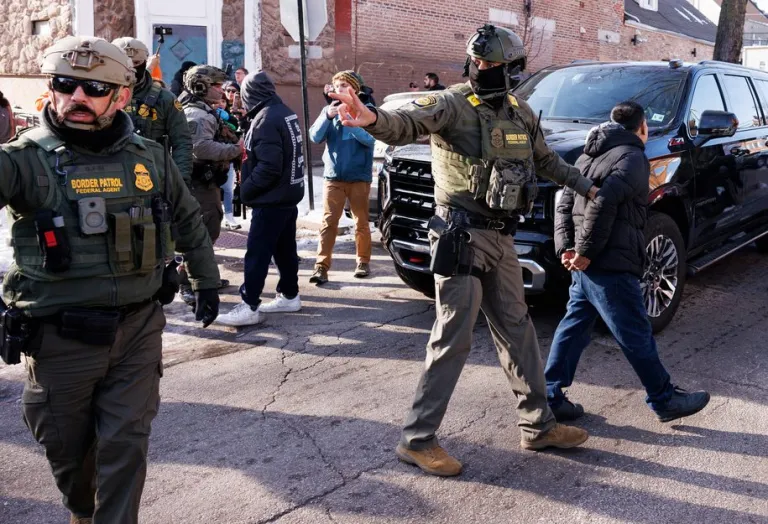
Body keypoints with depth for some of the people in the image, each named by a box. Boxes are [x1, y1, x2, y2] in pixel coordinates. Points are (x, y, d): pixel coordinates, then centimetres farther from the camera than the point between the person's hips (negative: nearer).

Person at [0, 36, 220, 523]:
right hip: (60, 338, 0)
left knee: (125, 447, 3)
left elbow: (189, 219, 16)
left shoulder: (150, 158, 2)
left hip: (138, 331, 1)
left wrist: (207, 280, 21)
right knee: (68, 448, 18)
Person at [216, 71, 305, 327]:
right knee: (285, 249, 16)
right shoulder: (287, 114, 9)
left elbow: (269, 167, -25)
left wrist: (246, 189, -13)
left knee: (257, 253, -6)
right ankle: (289, 296, 25)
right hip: (288, 194, 10)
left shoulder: (265, 119, -20)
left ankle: (249, 307, -3)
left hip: (271, 199, -10)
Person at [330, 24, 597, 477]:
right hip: (463, 235, -7)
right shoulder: (453, 104, -12)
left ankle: (538, 425, 29)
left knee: (517, 331, 15)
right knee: (454, 338, -5)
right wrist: (373, 118, -54)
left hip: (501, 236, 7)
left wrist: (588, 188, 32)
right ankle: (417, 439, 7)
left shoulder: (521, 112, 10)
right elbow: (406, 124, -32)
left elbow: (547, 160, 26)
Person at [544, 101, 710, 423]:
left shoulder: (590, 155, 19)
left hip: (584, 265, 9)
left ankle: (551, 397, 16)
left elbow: (564, 204, 13)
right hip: (610, 266, -9)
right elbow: (602, 204, -24)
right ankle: (665, 401, 19)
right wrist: (585, 252, -19)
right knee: (636, 337, 4)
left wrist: (566, 247, 3)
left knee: (574, 327, 13)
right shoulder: (633, 158, -8)